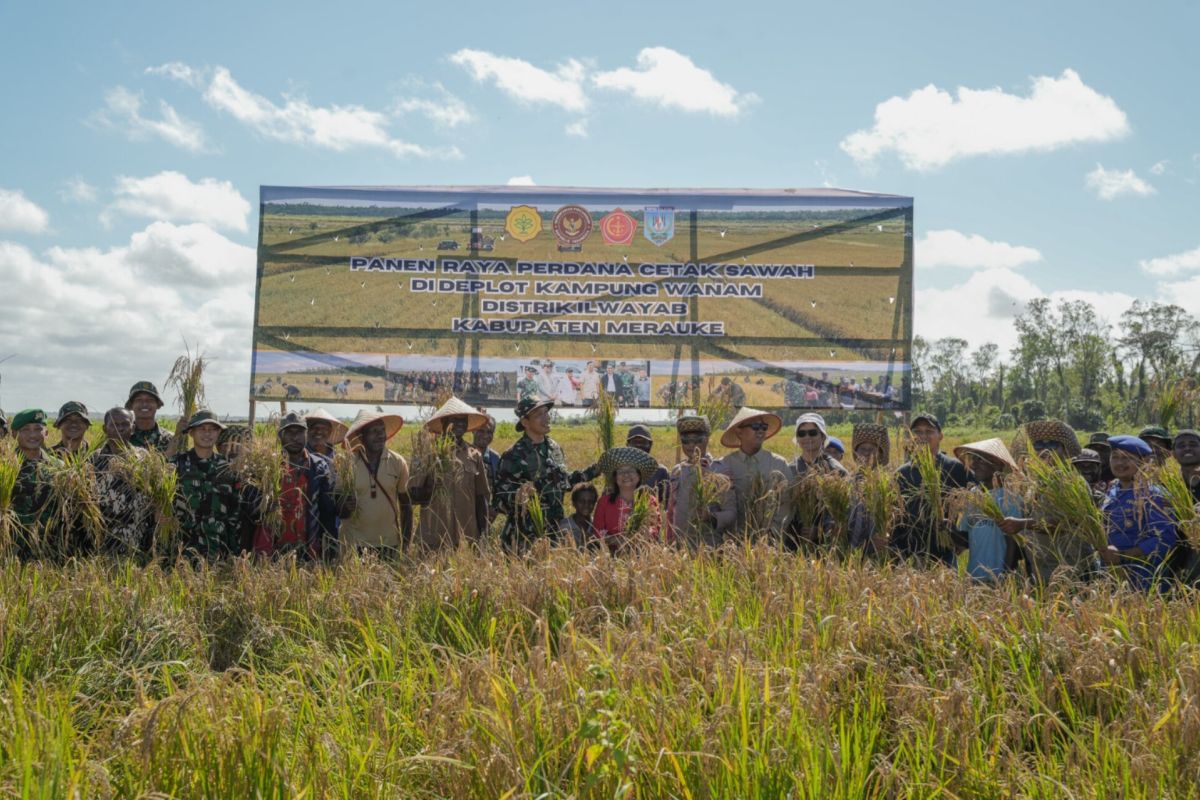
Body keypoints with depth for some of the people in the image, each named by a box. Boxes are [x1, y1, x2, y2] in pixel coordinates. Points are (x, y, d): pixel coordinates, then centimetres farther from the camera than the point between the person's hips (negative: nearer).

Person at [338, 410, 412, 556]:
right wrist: (345, 508, -19)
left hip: (389, 543, 1)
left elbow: (405, 504, 7)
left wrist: (406, 541, 4)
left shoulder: (398, 462, -1)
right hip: (353, 544, -1)